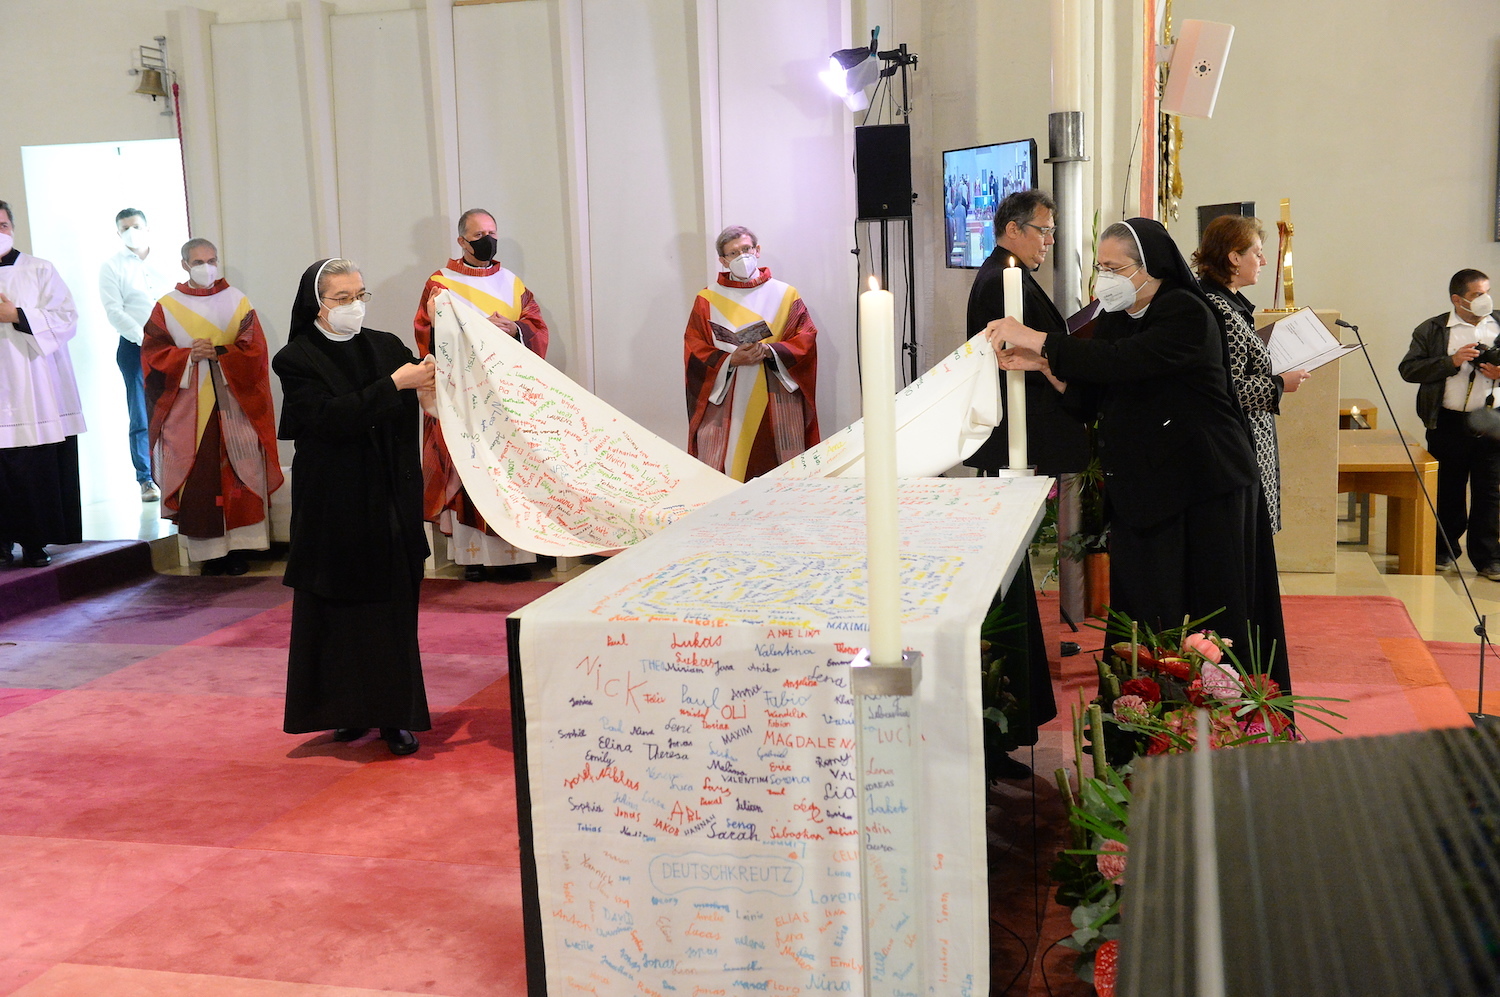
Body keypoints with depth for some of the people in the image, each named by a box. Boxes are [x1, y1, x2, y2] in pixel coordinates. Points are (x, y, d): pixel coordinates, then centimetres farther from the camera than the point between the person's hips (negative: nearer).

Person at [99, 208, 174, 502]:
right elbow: (114, 311, -3)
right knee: (141, 417, 0)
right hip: (135, 347, -2)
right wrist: (144, 337, -13)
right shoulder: (112, 267, 6)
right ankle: (146, 479, 5)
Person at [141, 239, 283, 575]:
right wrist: (189, 356, -13)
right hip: (187, 408, 0)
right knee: (197, 480, -4)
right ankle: (209, 552, 1)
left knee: (237, 476, -2)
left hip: (233, 405, 0)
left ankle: (237, 550, 3)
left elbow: (253, 350, -1)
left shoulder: (237, 302, 7)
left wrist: (218, 353, -15)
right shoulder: (167, 307, 7)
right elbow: (153, 355, 2)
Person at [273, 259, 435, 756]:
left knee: (394, 606, 4)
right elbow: (330, 418, -18)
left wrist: (433, 377, -22)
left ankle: (395, 714, 11)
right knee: (340, 608, 5)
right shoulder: (296, 360, -4)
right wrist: (393, 384, -23)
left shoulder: (385, 346, 7)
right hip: (334, 505, -3)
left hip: (391, 500, 3)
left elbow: (427, 395, 0)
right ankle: (350, 709, 19)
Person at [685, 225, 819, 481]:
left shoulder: (785, 295, 8)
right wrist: (731, 360, -15)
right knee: (725, 474, -5)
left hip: (777, 404, 1)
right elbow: (695, 352, 2)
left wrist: (771, 351, -15)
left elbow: (806, 339, 3)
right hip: (725, 401, 0)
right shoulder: (707, 301, 6)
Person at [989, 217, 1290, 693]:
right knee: (1146, 618, 6)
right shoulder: (1116, 318, 11)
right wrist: (1040, 365, -7)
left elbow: (1121, 363, -28)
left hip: (1202, 491, -7)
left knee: (1209, 616, 0)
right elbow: (1089, 399, 9)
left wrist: (1038, 340, -25)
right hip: (1139, 488, 7)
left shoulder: (1186, 314, -13)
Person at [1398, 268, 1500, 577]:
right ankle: (1445, 549, 24)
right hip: (1449, 423, -1)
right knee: (1448, 490, 9)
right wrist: (1451, 361, -15)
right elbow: (1409, 369, -6)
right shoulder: (1431, 330, 1)